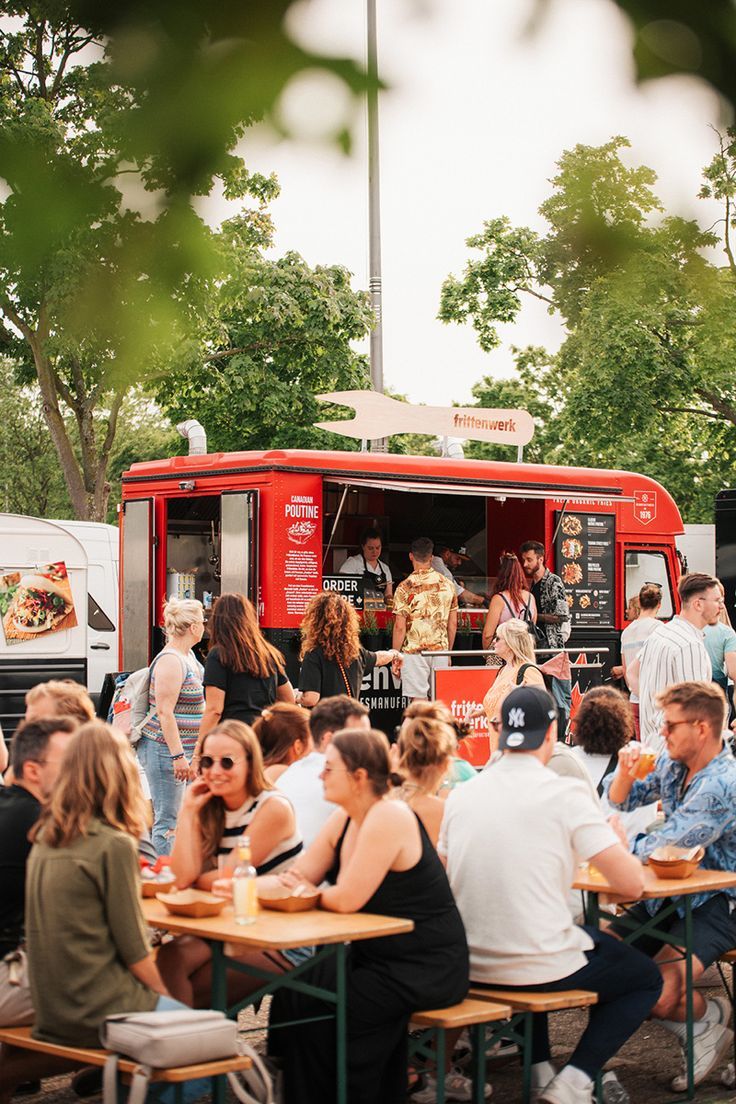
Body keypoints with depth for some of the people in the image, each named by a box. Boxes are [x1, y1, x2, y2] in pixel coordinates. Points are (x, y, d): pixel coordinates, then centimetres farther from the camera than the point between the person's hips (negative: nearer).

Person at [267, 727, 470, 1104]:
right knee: (297, 985, -2)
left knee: (308, 1007, -13)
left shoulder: (388, 818, -21)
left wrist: (307, 891, -5)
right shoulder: (344, 819, 7)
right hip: (381, 956, 9)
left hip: (426, 970, -9)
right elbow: (295, 878, 5)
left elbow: (347, 898, -24)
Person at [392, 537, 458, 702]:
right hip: (441, 650, 4)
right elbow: (452, 624, 9)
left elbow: (400, 627, -10)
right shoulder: (447, 584, 5)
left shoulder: (405, 587, -8)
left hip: (414, 651, -4)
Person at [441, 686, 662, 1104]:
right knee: (647, 978, 20)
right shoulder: (566, 794, -12)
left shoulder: (461, 795, 3)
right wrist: (614, 841, 10)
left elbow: (444, 875, 18)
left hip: (472, 968, 6)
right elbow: (632, 884, -13)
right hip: (541, 968, -6)